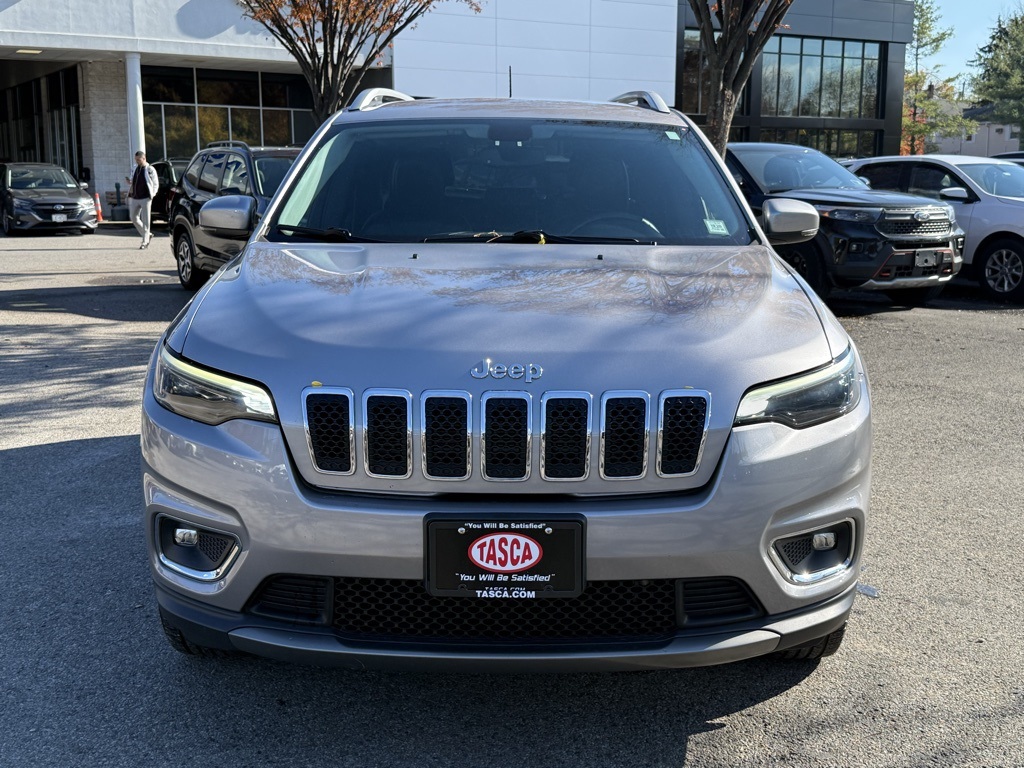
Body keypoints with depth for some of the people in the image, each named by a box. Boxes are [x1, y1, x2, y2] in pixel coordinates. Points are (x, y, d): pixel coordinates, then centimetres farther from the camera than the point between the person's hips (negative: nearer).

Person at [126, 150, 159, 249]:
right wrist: (129, 182, -2)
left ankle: (145, 242, 1)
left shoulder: (150, 170, -5)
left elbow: (156, 184, -3)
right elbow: (132, 181, 21)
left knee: (145, 220, -4)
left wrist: (151, 195, -14)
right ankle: (147, 235, 24)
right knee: (133, 218, 9)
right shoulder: (135, 169, 12)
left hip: (145, 198, -6)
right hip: (134, 198, 7)